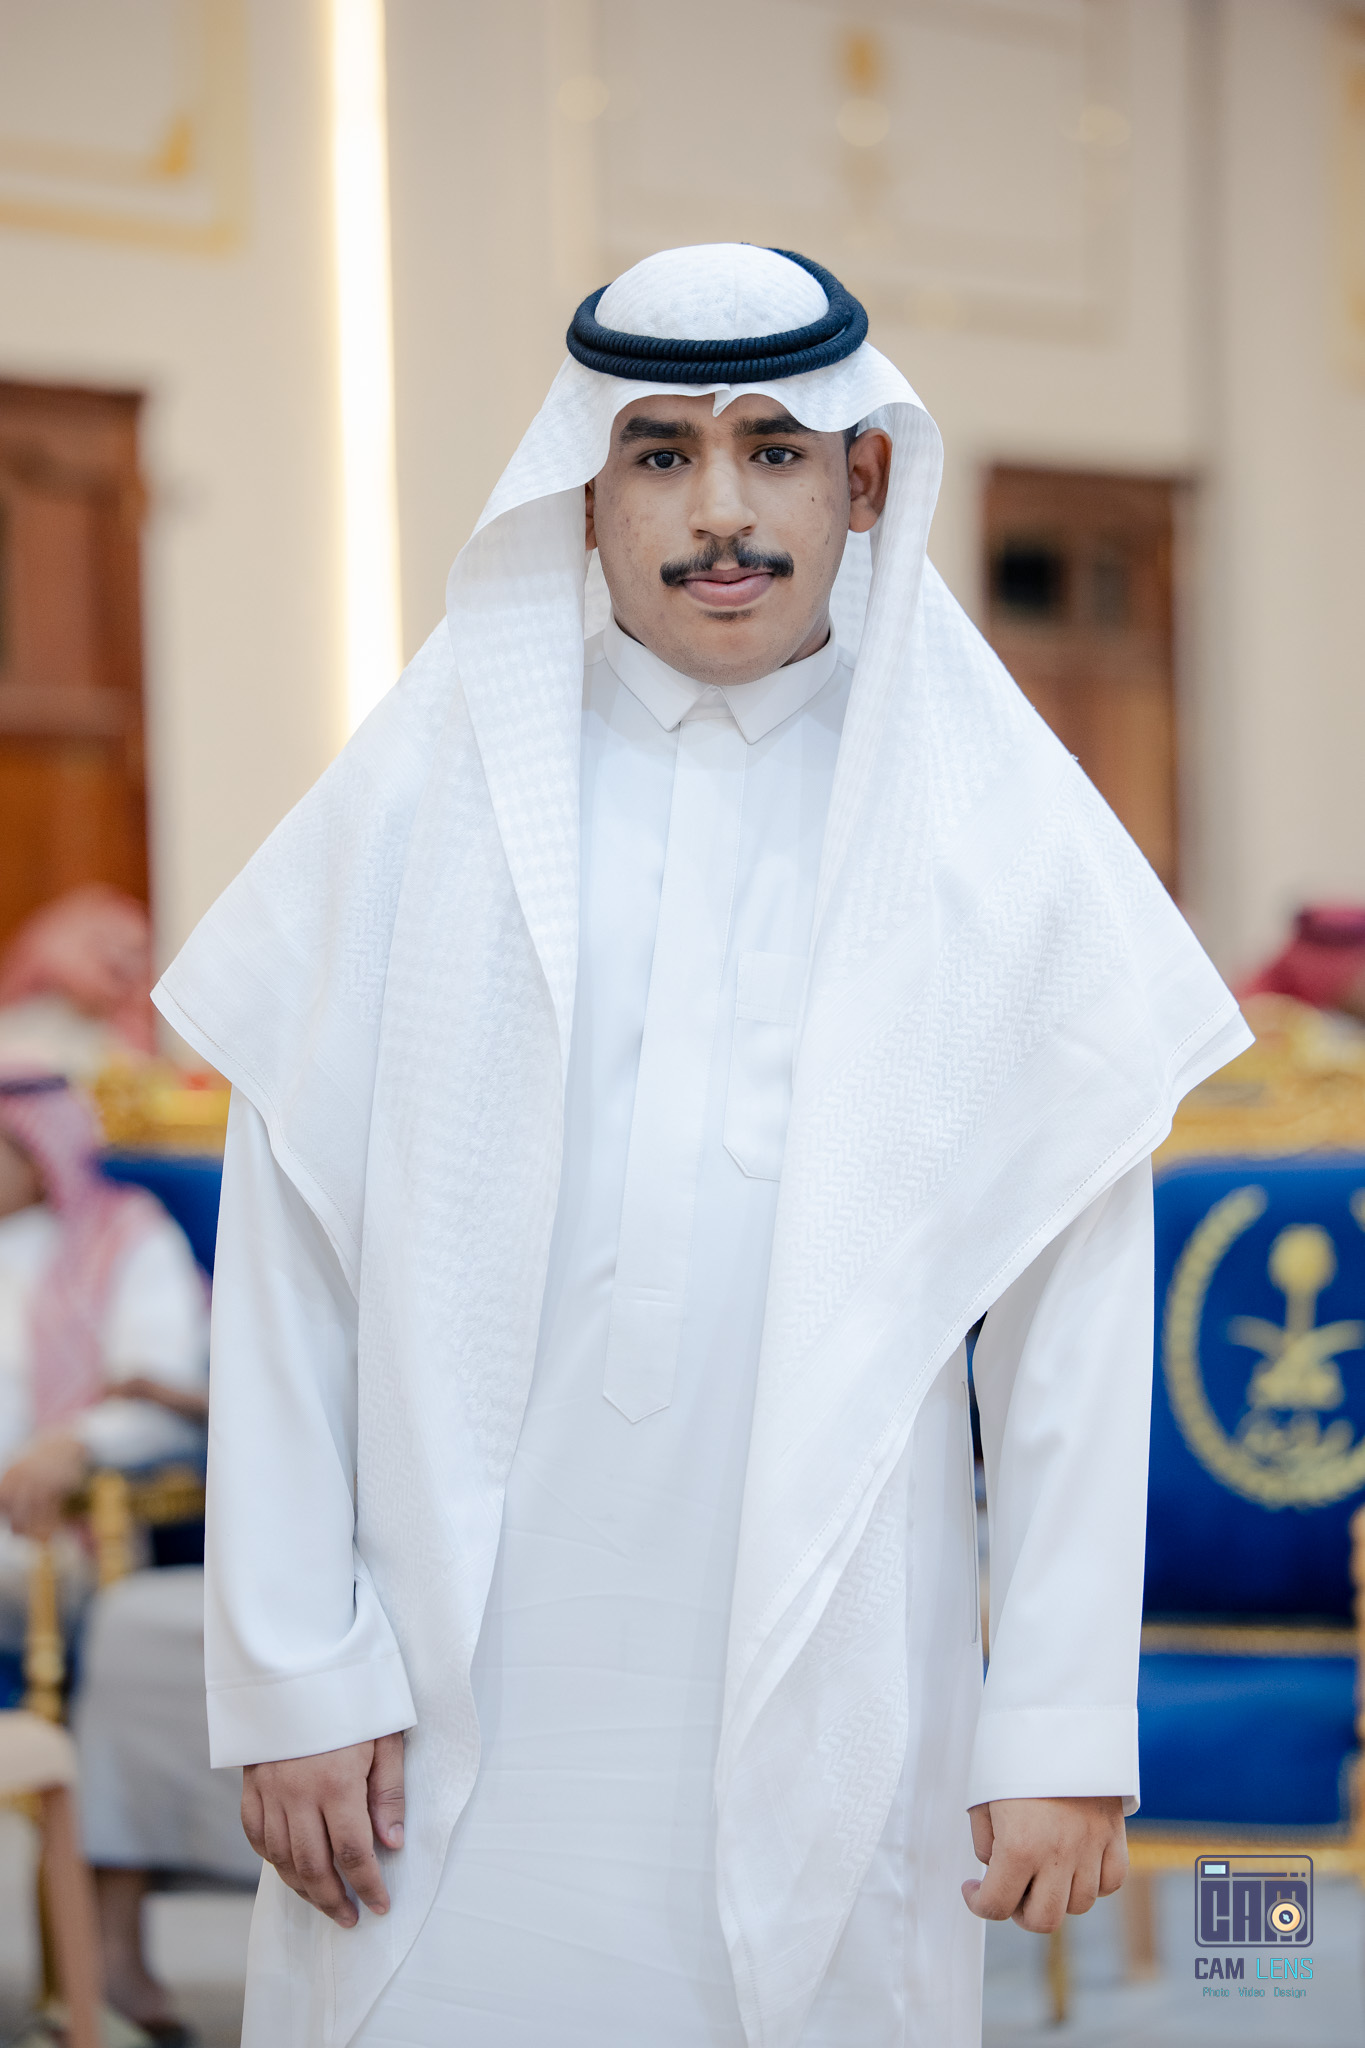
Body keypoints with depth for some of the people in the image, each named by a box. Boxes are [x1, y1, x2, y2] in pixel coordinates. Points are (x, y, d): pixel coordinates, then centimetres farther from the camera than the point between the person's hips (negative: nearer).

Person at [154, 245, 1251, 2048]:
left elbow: (1076, 1312, 2)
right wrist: (291, 1675, -3)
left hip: (835, 1695, 0)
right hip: (457, 1701, 0)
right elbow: (286, 1265, 1)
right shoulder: (425, 796, 3)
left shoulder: (999, 839, 3)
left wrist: (1065, 1730, -2)